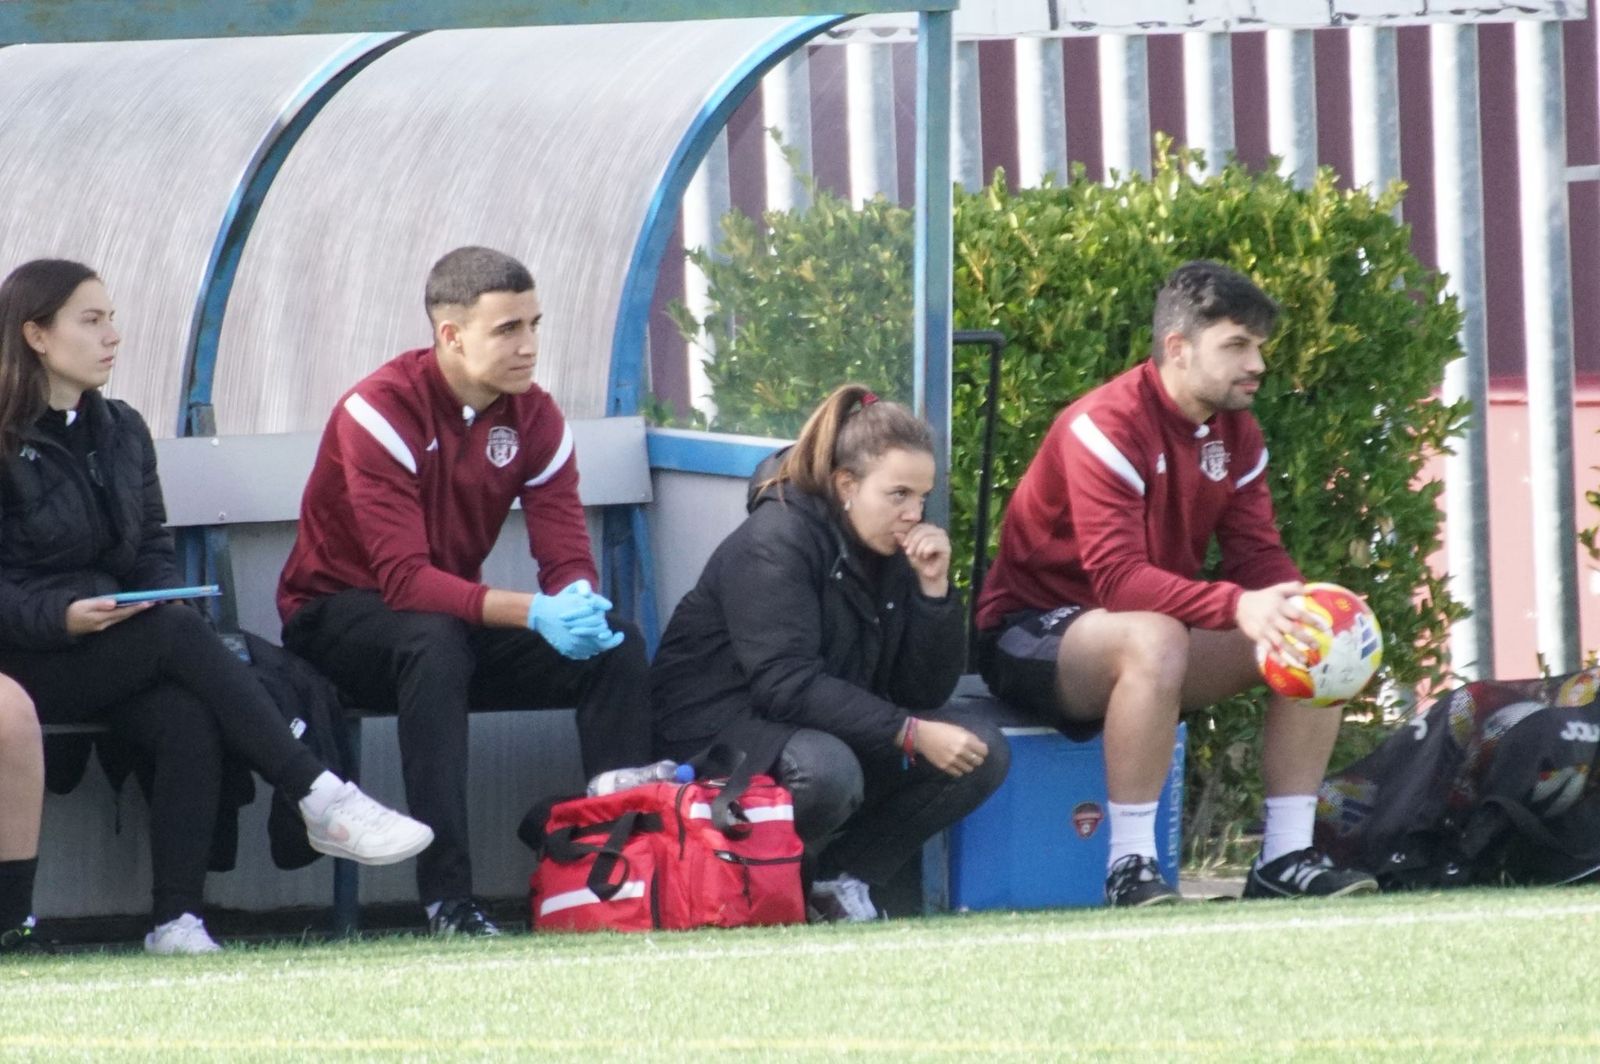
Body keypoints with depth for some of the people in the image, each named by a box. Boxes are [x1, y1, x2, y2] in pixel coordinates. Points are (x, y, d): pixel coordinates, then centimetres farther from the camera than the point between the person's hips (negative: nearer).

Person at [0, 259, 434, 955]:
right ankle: (322, 803, -32)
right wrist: (63, 616, -23)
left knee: (188, 721, -28)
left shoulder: (121, 431, 17)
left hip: (115, 650, 6)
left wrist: (164, 597, -3)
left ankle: (176, 923, -35)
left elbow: (152, 550, 19)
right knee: (180, 634, -30)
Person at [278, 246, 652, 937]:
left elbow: (568, 560, -7)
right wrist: (531, 613, -42)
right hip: (338, 616, -6)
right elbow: (405, 579, -30)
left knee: (616, 647, -16)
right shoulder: (380, 412, -22)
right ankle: (447, 897, -43)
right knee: (435, 639, -39)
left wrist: (580, 603, -33)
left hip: (456, 623, 6)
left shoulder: (534, 419, -3)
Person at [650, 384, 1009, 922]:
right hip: (719, 728, -8)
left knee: (983, 753, -9)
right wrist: (911, 735, -31)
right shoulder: (775, 541, -18)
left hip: (836, 730, 8)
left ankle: (838, 877, -9)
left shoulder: (891, 549, 4)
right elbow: (785, 683, -28)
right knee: (826, 770, -39)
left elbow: (926, 691, 1)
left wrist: (933, 588, -14)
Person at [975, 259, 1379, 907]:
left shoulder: (1236, 434, 4)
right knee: (1153, 639, -40)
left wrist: (1297, 607, -25)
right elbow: (1117, 578, -32)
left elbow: (1259, 559, -1)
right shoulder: (1108, 427, -22)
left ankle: (1285, 859, -9)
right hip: (1033, 630, -8)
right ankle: (1130, 871, -36)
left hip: (1149, 637, 8)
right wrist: (1237, 607, -44)